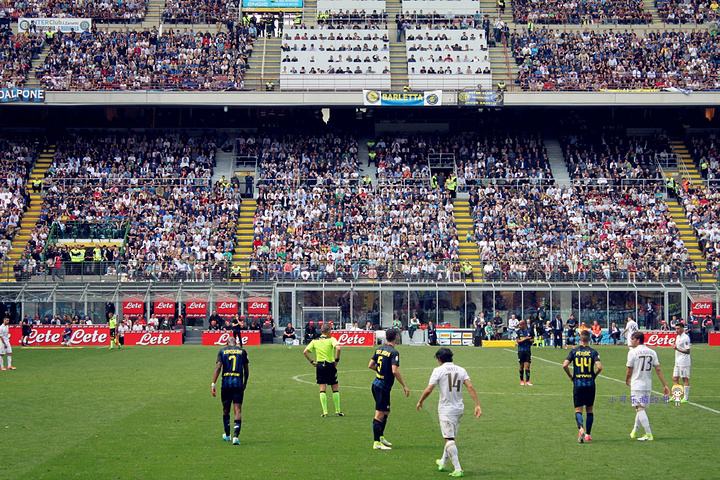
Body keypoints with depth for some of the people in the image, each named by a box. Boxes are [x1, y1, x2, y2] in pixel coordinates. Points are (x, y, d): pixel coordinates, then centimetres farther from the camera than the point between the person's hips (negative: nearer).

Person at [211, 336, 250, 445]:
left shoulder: (222, 351, 3)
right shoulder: (242, 352, 7)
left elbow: (218, 367, -6)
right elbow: (246, 370, 10)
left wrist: (213, 384, -6)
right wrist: (245, 383, 23)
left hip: (226, 383, 0)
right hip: (238, 383, 0)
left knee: (226, 410, 16)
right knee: (238, 410, -2)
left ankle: (227, 435, 29)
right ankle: (236, 436, -16)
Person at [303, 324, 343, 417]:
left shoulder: (315, 341, 6)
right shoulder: (331, 340, -6)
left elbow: (305, 352, 3)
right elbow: (338, 348, -24)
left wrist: (311, 361, 8)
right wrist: (337, 360, -13)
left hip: (319, 366, 3)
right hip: (330, 365, -3)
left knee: (322, 389, 5)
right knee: (335, 388, 8)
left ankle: (324, 412, 0)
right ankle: (338, 411, 11)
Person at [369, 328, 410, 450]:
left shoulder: (379, 349, 7)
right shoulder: (393, 352, -16)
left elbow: (370, 365, 12)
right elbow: (395, 371, -24)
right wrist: (404, 386, -17)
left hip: (376, 384, 8)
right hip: (383, 387, -8)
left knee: (386, 412, 21)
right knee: (379, 415, -5)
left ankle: (380, 436, 29)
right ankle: (377, 442, -3)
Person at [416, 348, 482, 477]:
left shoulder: (438, 370, -7)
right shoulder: (461, 370, 5)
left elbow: (428, 390, -11)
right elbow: (470, 387, -6)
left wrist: (420, 402, 5)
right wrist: (477, 405, -8)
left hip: (446, 409, -6)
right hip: (459, 408, 6)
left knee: (449, 439, -5)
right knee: (450, 437, 20)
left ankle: (457, 469, -14)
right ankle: (443, 462, 38)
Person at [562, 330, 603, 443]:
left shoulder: (574, 351, -1)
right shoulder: (593, 352, -3)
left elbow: (565, 365, -9)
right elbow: (599, 367, -15)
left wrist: (570, 376, 6)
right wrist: (594, 375, 5)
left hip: (577, 384, 0)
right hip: (590, 384, 0)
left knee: (578, 409, 3)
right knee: (589, 410, 13)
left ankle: (581, 428, -24)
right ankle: (588, 434, 15)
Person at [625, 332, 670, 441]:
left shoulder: (633, 352, -9)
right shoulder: (652, 352, 6)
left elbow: (629, 370, -5)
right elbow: (658, 369, 2)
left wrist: (627, 381, 15)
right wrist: (665, 385, 3)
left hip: (637, 385, -6)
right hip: (648, 385, 6)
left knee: (640, 409, -6)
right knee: (641, 408, 19)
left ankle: (649, 434, -14)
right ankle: (634, 431, 33)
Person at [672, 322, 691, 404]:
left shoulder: (685, 338, -15)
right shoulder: (677, 337, 13)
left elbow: (688, 351, -18)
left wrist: (678, 349, -26)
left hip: (684, 362, -9)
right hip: (677, 362, 9)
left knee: (685, 379, -3)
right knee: (675, 379, 10)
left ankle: (685, 398, 1)